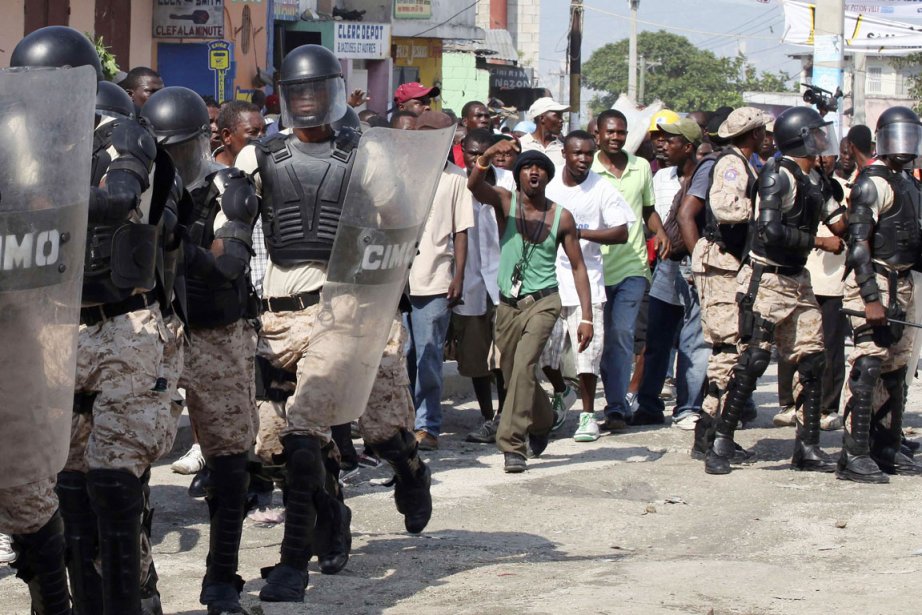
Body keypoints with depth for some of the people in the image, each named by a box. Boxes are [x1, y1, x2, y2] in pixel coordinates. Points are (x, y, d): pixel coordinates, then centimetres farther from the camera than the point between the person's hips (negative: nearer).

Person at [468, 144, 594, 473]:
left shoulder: (561, 217, 0)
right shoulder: (505, 201, 0)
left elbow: (578, 266, 4)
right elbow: (474, 186, -21)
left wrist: (586, 316, -3)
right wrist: (487, 157, -41)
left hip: (542, 301, -3)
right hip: (508, 303, 3)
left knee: (524, 365, -21)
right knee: (513, 374, 13)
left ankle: (512, 445, -21)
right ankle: (542, 421, 43)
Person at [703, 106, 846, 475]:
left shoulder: (815, 181, 11)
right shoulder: (778, 174, -14)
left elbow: (840, 225, 12)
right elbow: (771, 232, -22)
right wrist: (818, 241, -13)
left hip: (797, 282, 8)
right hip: (766, 282, -8)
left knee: (812, 362, 6)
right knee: (752, 362, -8)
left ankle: (808, 448, 12)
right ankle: (720, 445, -2)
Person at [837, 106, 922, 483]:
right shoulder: (873, 183, -11)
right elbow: (858, 243, -18)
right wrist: (871, 297, -24)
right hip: (874, 282, -9)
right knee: (868, 366, -12)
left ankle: (887, 449, 20)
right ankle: (854, 456, -13)